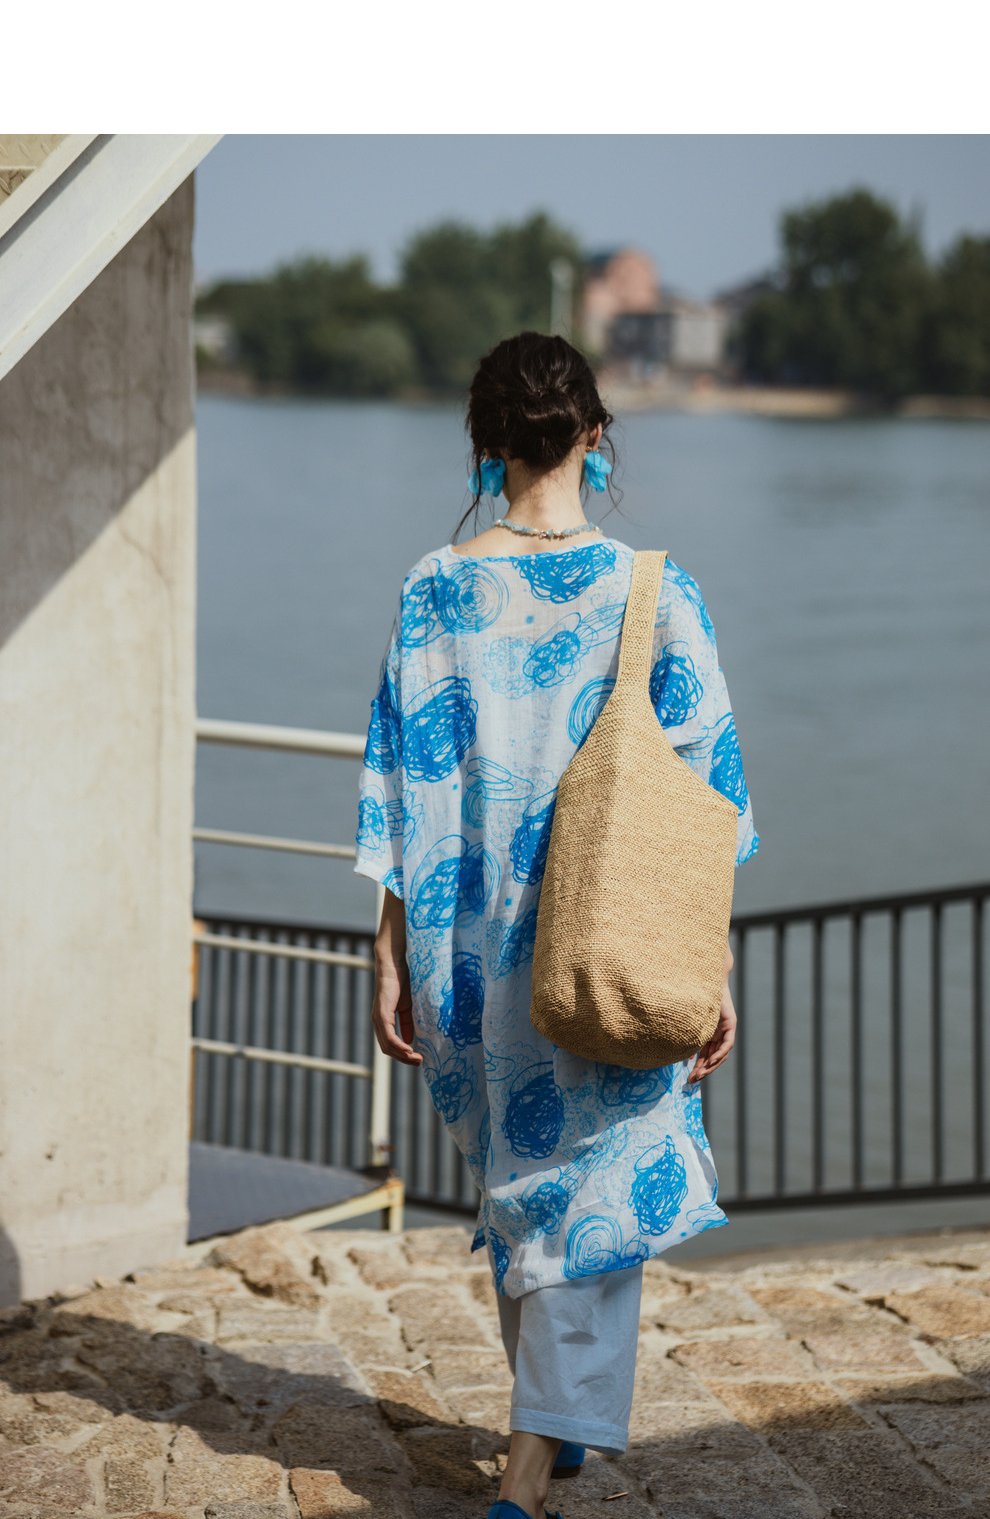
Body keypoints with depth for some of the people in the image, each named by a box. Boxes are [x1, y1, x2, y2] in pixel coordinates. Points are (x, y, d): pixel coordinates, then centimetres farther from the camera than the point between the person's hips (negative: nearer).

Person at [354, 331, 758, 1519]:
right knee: (595, 1194, 5)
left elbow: (405, 797, -3)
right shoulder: (655, 594, -9)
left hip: (473, 952, 3)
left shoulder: (435, 593, -5)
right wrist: (715, 969, -1)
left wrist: (392, 956, 4)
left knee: (513, 1177, 20)